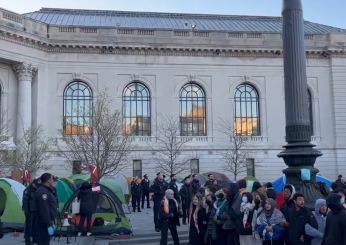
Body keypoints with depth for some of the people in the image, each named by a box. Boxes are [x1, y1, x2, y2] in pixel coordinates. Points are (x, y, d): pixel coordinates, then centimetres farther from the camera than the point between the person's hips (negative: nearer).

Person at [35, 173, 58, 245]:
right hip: (44, 224, -11)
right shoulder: (42, 192, -17)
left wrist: (51, 223, 24)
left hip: (47, 223, 11)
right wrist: (49, 225, -25)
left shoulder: (46, 191, 18)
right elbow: (44, 210, -25)